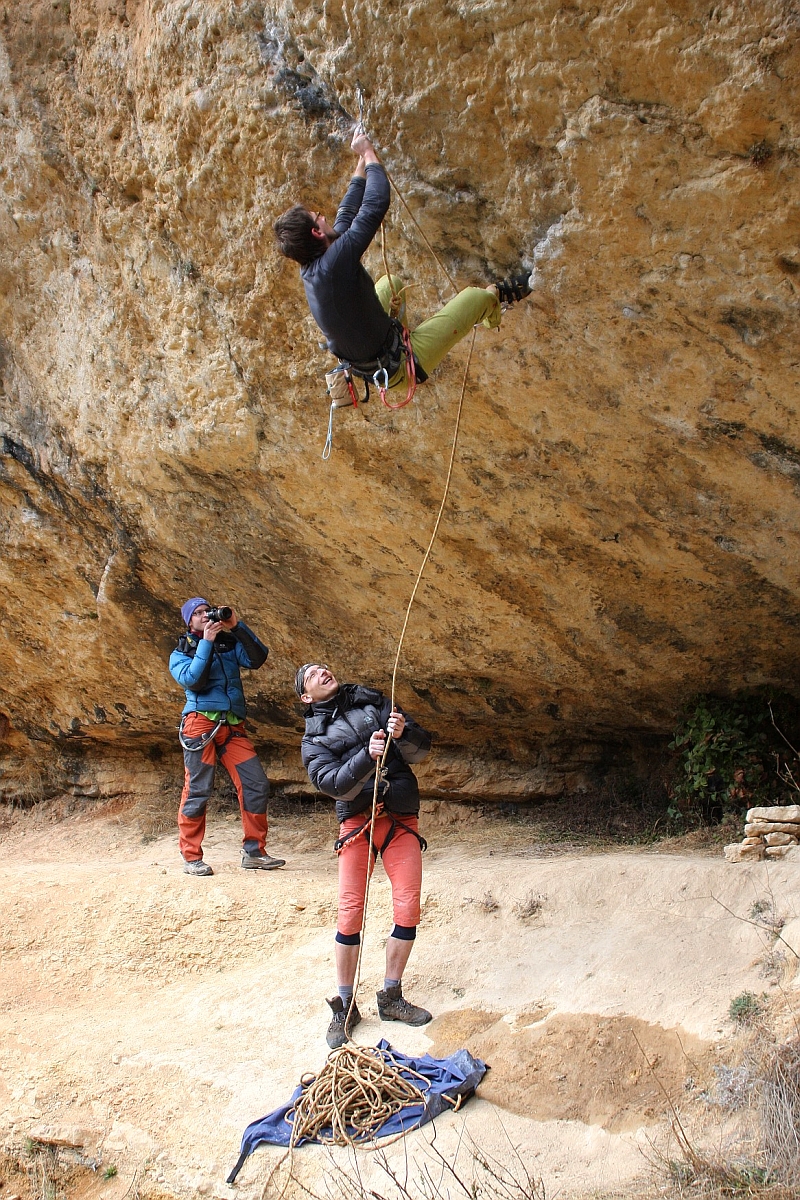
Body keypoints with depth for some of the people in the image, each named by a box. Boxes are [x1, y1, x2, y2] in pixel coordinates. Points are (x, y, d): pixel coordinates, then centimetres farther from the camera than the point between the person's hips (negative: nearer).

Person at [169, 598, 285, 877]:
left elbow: (258, 659, -1)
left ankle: (254, 852, 6)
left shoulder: (230, 643, 17)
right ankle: (191, 857, 4)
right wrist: (207, 641, -10)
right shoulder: (180, 653, 10)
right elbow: (193, 680, -10)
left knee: (256, 785, -3)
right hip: (201, 722, -3)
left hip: (233, 726, 4)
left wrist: (237, 626, -7)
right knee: (197, 790, -5)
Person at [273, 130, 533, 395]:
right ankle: (498, 294, 42)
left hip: (365, 365, 8)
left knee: (392, 282, 30)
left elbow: (346, 214, 10)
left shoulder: (310, 270, -5)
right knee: (476, 297, 6)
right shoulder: (335, 261, -31)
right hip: (398, 367, -8)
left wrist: (363, 163, 15)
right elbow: (377, 202, -24)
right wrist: (368, 154, -8)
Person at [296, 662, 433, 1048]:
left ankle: (391, 998, 12)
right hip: (357, 822, -1)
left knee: (408, 910, -4)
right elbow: (333, 784, -9)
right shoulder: (314, 739, 9)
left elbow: (421, 749, 8)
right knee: (350, 912, -7)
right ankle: (345, 1007, 7)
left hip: (402, 820, 2)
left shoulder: (375, 703, 14)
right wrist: (367, 756, -24)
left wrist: (403, 734, -14)